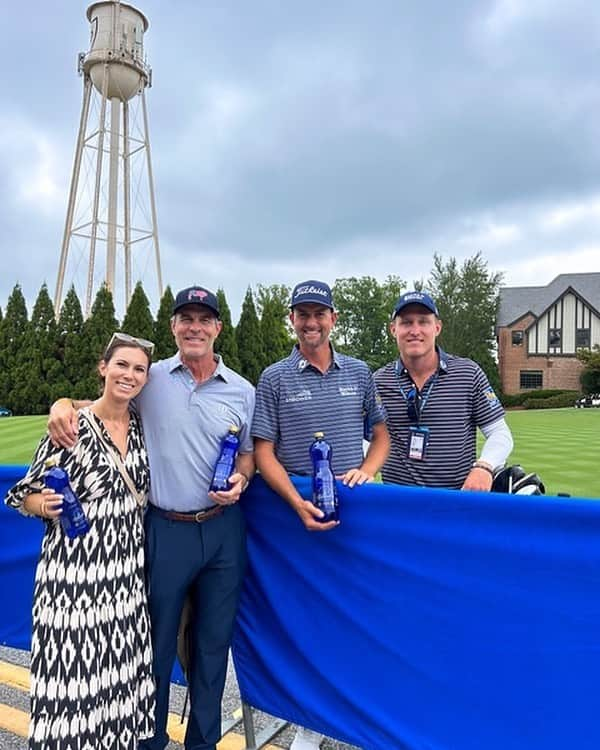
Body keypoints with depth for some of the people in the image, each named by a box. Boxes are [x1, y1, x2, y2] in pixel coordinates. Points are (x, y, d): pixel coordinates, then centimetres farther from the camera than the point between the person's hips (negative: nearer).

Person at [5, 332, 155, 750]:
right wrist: (47, 507, -25)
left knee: (121, 669, 14)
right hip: (75, 571, -4)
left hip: (127, 568, 5)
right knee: (74, 668, 4)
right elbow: (26, 494, -5)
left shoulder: (141, 425, 3)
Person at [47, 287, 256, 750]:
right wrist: (64, 405, -11)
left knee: (214, 640, 16)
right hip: (166, 529, -1)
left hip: (223, 529, 2)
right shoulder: (151, 379, -1)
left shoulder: (242, 391, 3)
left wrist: (240, 479, -9)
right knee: (157, 640, 12)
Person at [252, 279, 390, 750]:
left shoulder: (359, 373, 6)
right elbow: (263, 451, -4)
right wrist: (298, 503, -16)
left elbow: (382, 433, 13)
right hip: (299, 512, -2)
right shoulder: (275, 379, -2)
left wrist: (365, 471, -6)